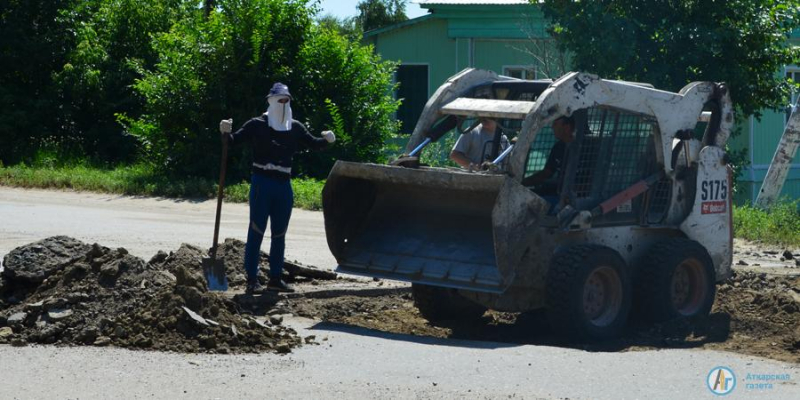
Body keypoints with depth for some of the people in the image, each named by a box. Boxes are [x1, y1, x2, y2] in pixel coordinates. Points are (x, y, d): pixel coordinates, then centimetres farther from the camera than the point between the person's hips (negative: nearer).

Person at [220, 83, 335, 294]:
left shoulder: (294, 128, 10)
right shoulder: (257, 125, -3)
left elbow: (312, 143, 14)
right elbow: (234, 141, -7)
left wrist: (326, 140, -6)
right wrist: (226, 133, -29)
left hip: (284, 186, 5)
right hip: (262, 183, -5)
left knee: (279, 234, 11)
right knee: (256, 231, -6)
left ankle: (275, 278, 20)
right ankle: (252, 280, -4)